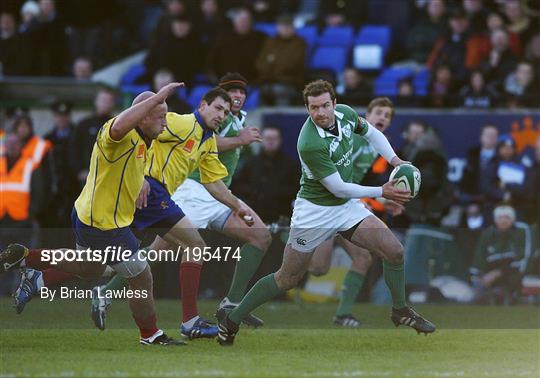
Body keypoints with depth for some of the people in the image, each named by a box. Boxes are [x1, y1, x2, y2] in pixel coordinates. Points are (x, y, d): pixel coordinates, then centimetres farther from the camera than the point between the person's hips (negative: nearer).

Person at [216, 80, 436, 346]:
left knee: (394, 251, -5)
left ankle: (400, 311, 17)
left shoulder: (345, 114, -9)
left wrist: (395, 160, 2)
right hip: (315, 211, -6)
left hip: (347, 206, 6)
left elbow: (371, 133, 15)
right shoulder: (310, 144, -31)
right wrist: (381, 192, -18)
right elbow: (338, 188, -25)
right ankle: (231, 320, 16)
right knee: (288, 279, 2)